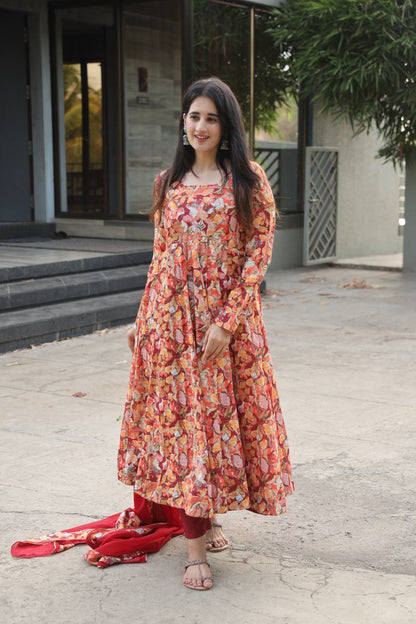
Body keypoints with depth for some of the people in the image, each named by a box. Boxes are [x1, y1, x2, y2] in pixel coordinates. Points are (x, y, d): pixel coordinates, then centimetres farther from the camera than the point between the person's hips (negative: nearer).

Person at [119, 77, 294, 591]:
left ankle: (204, 514, 27)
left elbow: (258, 253, -6)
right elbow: (161, 256, 13)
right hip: (172, 317, 2)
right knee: (184, 418, 1)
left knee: (216, 416, 3)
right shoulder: (168, 182, 9)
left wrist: (227, 320, -15)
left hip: (227, 319, -2)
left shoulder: (248, 181, -1)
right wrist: (142, 319, 11)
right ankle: (195, 546, 5)